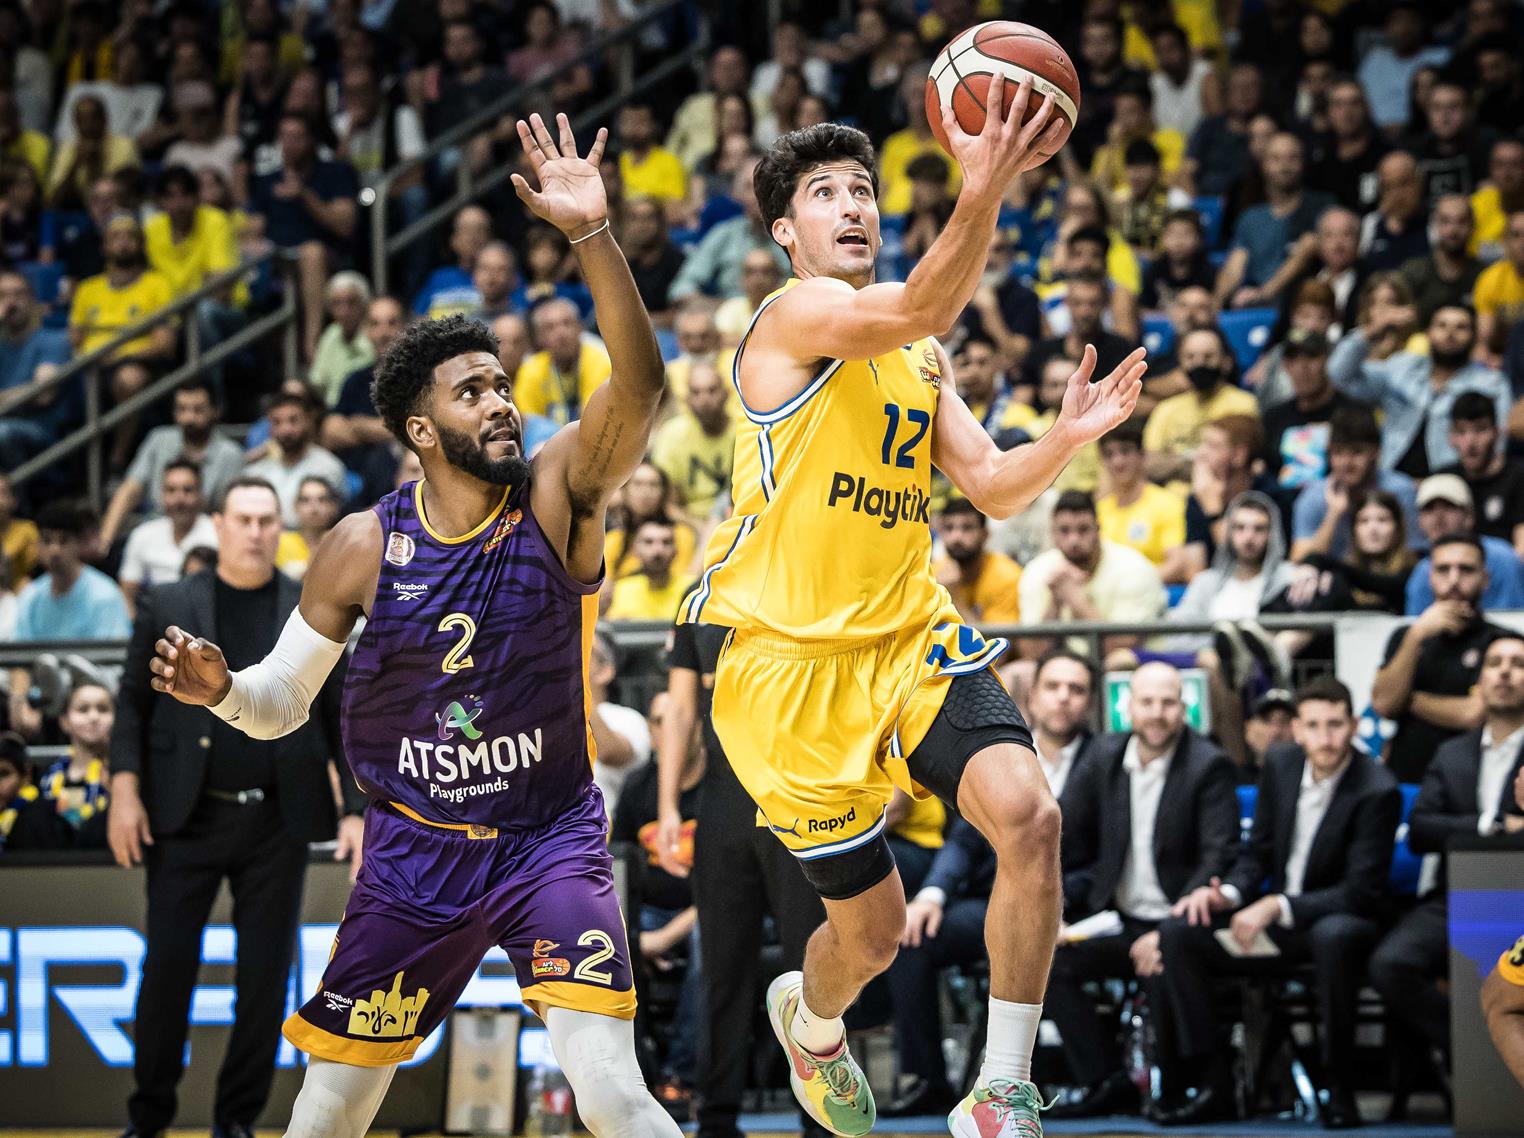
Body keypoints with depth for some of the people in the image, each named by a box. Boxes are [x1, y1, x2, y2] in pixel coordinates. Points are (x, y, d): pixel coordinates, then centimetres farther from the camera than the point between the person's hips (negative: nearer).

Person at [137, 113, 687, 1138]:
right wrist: (224, 690, -20)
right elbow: (284, 705, 3)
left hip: (549, 836, -2)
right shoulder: (366, 545, -5)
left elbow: (640, 388, -28)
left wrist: (593, 236, -40)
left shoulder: (557, 496, -10)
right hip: (415, 849, 2)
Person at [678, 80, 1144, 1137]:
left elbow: (994, 486, 11)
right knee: (873, 930, 3)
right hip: (792, 656, -6)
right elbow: (915, 312, -34)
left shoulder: (922, 358, 14)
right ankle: (809, 1020, 42)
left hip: (911, 633, 6)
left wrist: (1068, 436, -11)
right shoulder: (795, 315, -12)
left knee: (1029, 815, -21)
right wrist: (983, 192, -50)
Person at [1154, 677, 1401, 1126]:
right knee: (1178, 932, -14)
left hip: (1337, 923, -6)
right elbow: (1257, 853, 10)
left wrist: (1277, 907, -29)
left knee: (1334, 937, -41)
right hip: (1275, 922, 6)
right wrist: (1227, 894, -12)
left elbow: (1362, 892, -21)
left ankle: (1339, 1089, -27)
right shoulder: (1280, 765, 1)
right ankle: (1212, 1084, -11)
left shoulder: (1377, 792, -17)